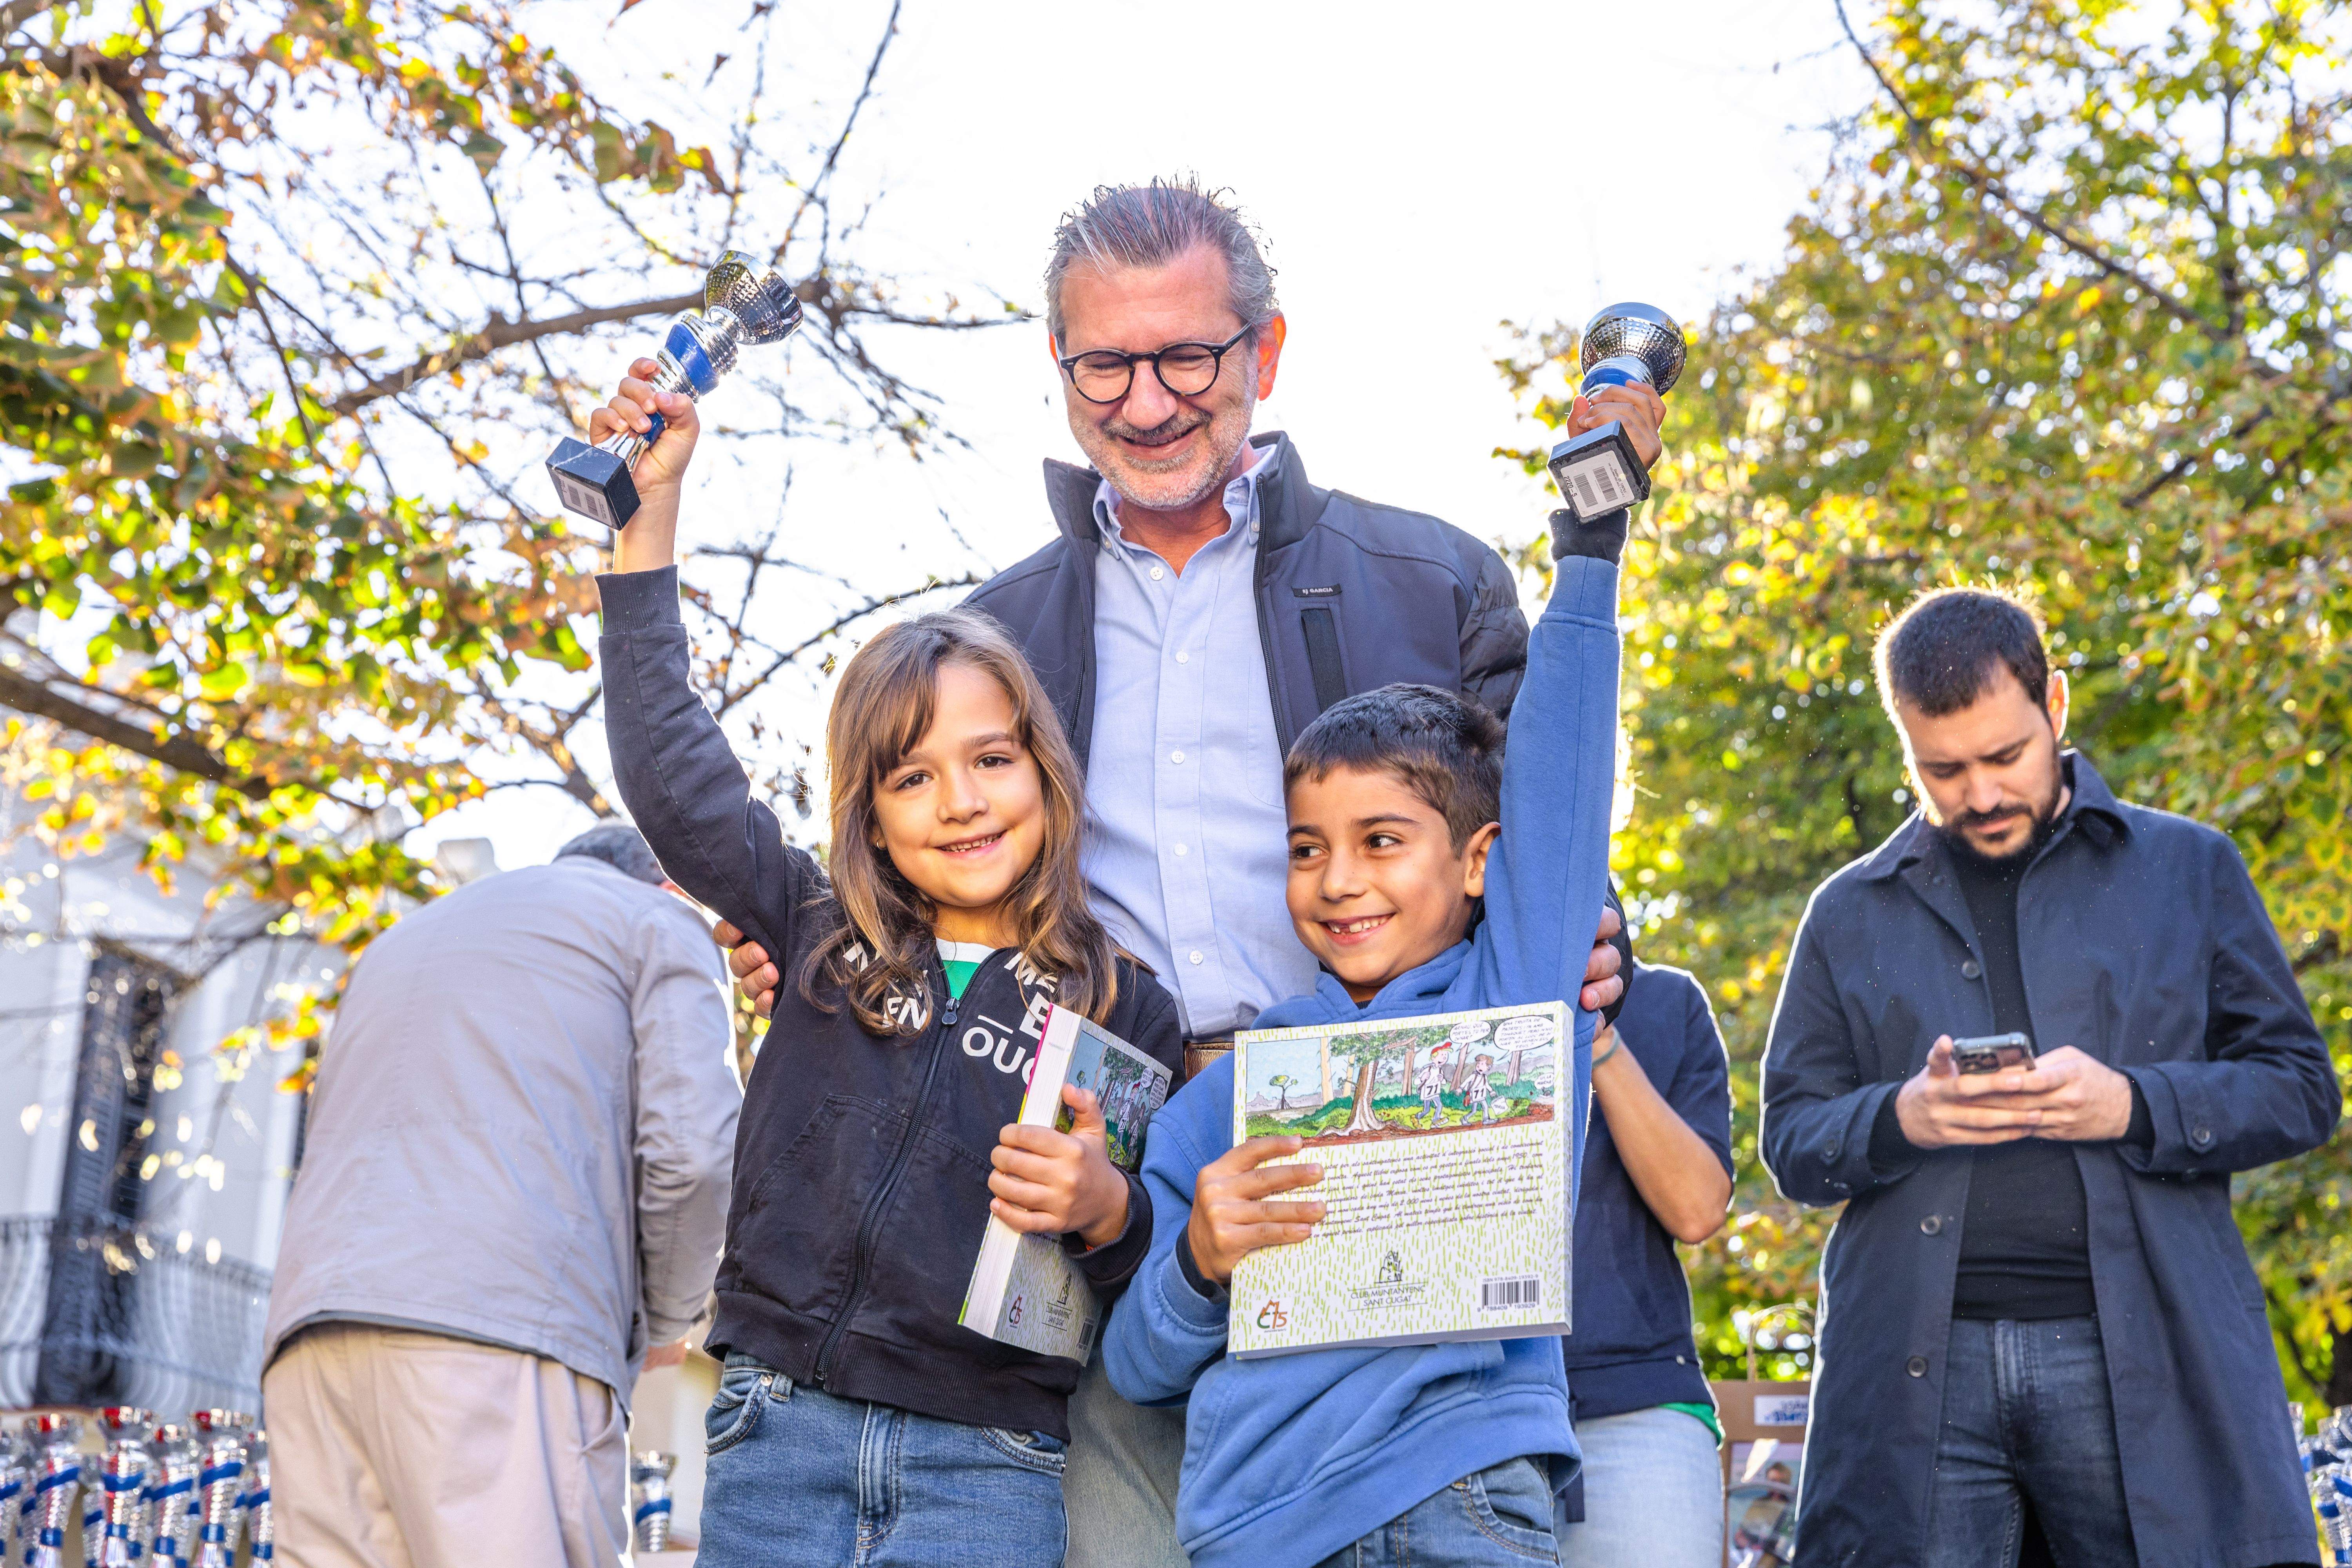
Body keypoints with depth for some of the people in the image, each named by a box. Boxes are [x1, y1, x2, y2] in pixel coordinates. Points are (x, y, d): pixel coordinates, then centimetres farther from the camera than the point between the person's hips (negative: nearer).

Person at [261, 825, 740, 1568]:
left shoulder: (399, 942, 36)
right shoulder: (658, 922, 16)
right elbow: (693, 1151, -1)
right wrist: (657, 1325, 14)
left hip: (310, 1328, 6)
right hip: (509, 1327, -6)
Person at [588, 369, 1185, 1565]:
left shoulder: (1121, 1010, 2)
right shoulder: (825, 940, 8)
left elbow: (1162, 1274, 6)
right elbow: (670, 771, 7)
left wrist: (1105, 1210, -17)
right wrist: (650, 510, 6)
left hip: (984, 1464, -2)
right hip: (777, 1433, 2)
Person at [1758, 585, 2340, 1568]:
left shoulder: (2187, 870, 13)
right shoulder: (1852, 913, 15)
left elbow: (2300, 1090, 8)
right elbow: (1789, 1135, 12)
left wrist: (2134, 1106, -10)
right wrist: (1897, 1120, -10)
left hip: (2141, 1359, -1)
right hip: (1916, 1366, 1)